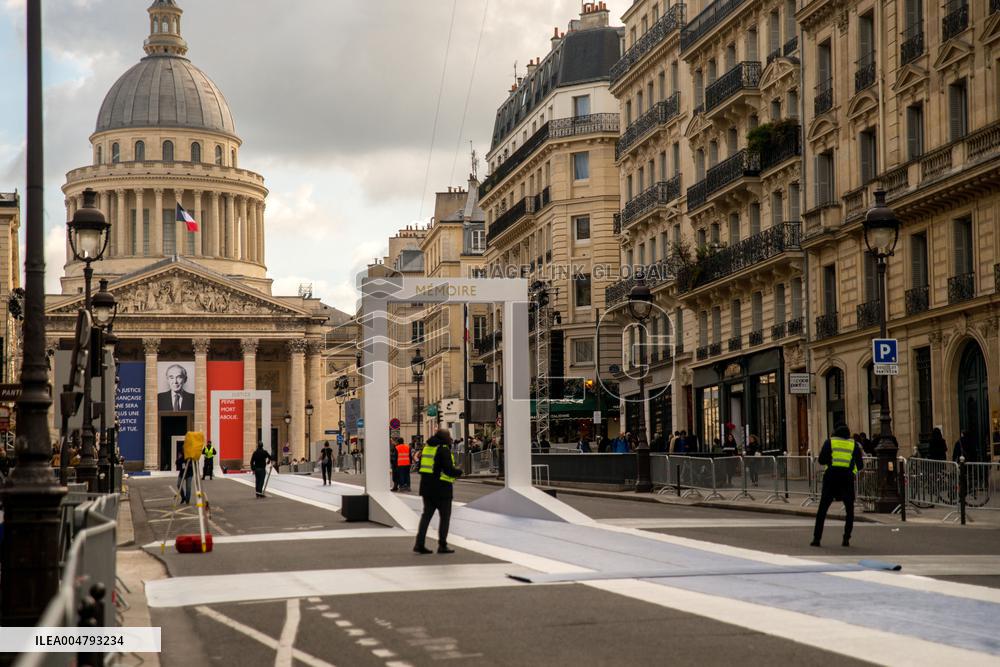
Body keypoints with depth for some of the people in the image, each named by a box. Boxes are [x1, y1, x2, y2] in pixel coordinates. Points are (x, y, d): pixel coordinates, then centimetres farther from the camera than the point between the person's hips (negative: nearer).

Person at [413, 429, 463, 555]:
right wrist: (459, 472, 0)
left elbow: (421, 467, 15)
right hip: (441, 488, -7)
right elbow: (449, 469, -19)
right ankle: (442, 545, 4)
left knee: (426, 515, 11)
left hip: (427, 487, 7)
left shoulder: (427, 447, 10)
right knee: (445, 516, 5)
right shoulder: (443, 449, -14)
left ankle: (419, 543, 3)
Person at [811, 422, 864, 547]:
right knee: (849, 510, 14)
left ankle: (816, 538, 0)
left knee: (822, 509, 5)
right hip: (848, 479, 0)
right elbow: (860, 465, 7)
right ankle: (846, 539, 4)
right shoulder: (854, 445, 9)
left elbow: (822, 460, 0)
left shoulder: (830, 442, 7)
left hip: (831, 477, 0)